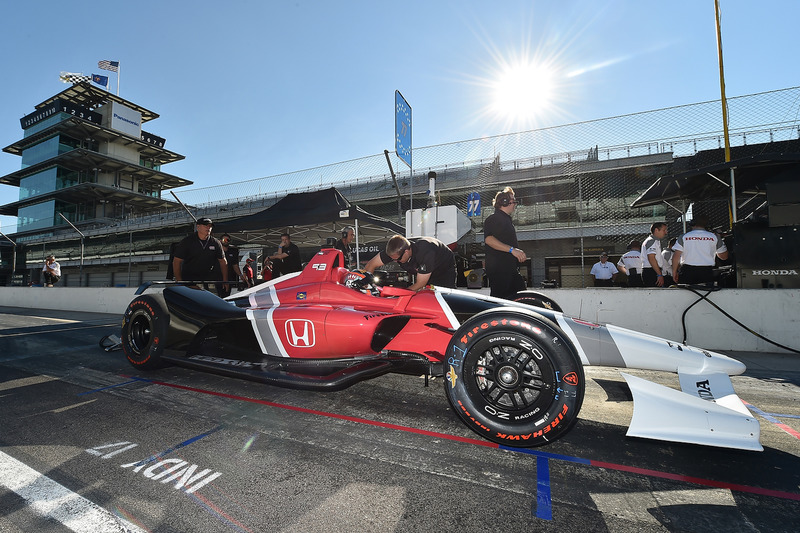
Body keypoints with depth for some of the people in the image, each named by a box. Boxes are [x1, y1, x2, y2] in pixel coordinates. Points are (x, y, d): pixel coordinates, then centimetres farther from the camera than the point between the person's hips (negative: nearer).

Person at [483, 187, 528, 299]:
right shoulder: (493, 218, -6)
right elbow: (488, 239, -24)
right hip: (498, 268, -10)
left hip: (511, 268, 10)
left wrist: (519, 254, 20)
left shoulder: (508, 220, 25)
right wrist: (512, 249, -25)